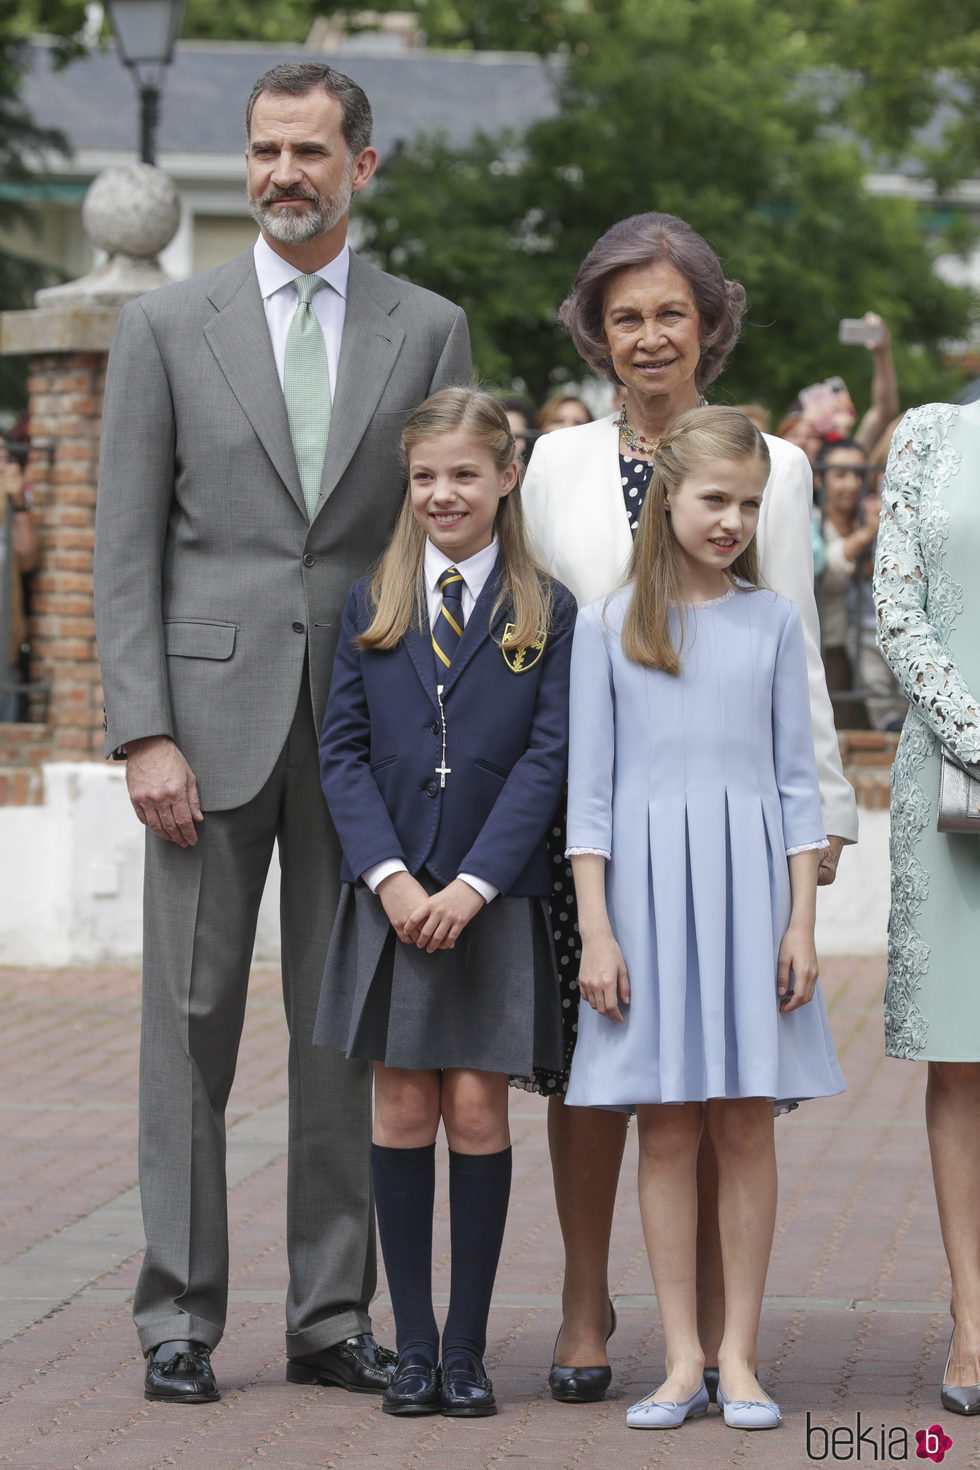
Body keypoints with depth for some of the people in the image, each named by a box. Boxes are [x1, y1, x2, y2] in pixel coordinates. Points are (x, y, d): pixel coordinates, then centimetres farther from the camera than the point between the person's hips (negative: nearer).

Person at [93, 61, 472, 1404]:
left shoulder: (429, 332, 8)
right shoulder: (167, 326, 4)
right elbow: (127, 549, 1)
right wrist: (143, 733, -9)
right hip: (211, 713, -1)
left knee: (347, 1027, 5)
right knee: (190, 1018, 0)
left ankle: (333, 1317, 13)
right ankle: (178, 1319, 6)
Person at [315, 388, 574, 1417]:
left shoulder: (547, 613, 2)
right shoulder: (370, 605, 8)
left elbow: (547, 759, -4)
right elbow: (342, 751, 3)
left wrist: (474, 883, -13)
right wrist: (389, 875, -11)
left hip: (496, 900, -2)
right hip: (390, 897, 2)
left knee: (477, 1111, -1)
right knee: (402, 1111, 2)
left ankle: (468, 1348, 7)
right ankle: (412, 1343, 10)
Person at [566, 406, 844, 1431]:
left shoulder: (773, 622, 7)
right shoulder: (607, 626, 4)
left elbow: (796, 780, 7)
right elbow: (588, 789, 3)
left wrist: (802, 922, -1)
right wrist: (595, 932, -5)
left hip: (748, 883, 1)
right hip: (646, 883, -1)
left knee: (744, 1122, 1)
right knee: (666, 1127, 1)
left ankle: (739, 1356, 8)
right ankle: (682, 1359, 6)